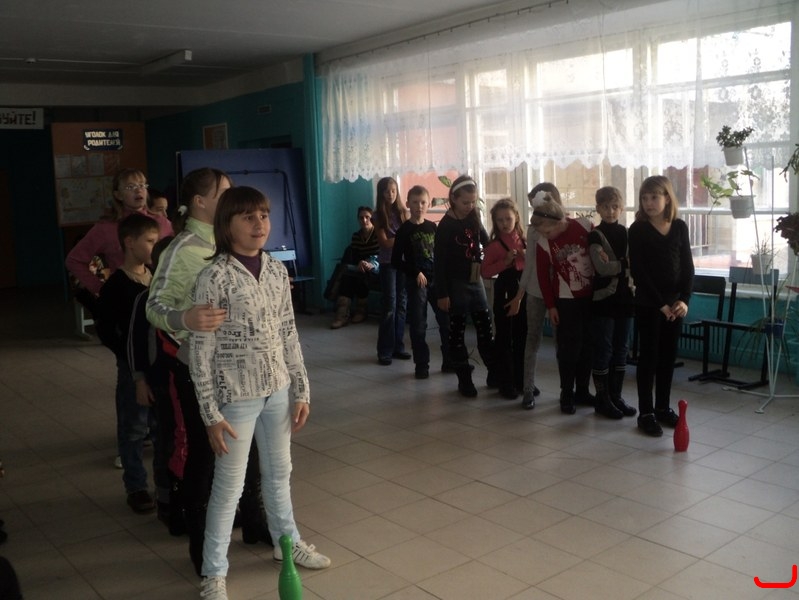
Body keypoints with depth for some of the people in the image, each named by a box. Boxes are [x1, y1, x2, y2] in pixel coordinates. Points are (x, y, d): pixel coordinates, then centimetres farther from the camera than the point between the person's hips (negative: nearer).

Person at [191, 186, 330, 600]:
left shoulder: (276, 270, 2)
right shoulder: (214, 278, -15)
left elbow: (288, 335, 8)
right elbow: (201, 353, -13)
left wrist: (301, 390, 7)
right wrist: (212, 414, -13)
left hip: (278, 390, 6)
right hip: (236, 396, -5)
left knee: (279, 471, 21)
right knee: (229, 484, 6)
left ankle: (287, 542, 42)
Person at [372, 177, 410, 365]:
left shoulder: (402, 211, 6)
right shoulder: (378, 215, -2)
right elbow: (385, 242, -9)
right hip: (388, 263, -3)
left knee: (401, 304, 6)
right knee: (390, 306, -6)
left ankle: (398, 346, 14)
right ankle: (385, 351, -1)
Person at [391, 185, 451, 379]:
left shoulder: (432, 227, 7)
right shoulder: (404, 230, -5)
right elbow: (396, 261, -6)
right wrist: (416, 273, -15)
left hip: (436, 280, 4)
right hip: (416, 282, -4)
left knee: (447, 320, 6)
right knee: (418, 325, 2)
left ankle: (450, 360, 18)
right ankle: (421, 365, 12)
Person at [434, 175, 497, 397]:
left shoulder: (474, 218, 4)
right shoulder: (446, 225, -11)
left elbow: (486, 243, 19)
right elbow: (439, 261, -12)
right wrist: (442, 293, -15)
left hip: (476, 281, 5)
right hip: (456, 284, -5)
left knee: (485, 328, 8)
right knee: (457, 332, 4)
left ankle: (494, 374, 19)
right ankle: (464, 379, 12)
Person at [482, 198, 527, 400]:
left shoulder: (524, 240, 8)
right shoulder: (494, 245, -5)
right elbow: (485, 272, -11)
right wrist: (505, 261, -20)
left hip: (523, 289, 4)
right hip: (504, 290, -4)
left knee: (522, 336, 11)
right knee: (504, 338, 1)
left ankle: (521, 379, 23)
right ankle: (506, 383, 9)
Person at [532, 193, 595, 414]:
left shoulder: (585, 226, -10)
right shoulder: (543, 244, -11)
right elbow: (543, 276, -4)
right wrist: (550, 306, -4)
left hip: (591, 296, 2)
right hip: (566, 300, -2)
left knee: (587, 345, 9)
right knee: (568, 348, -1)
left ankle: (582, 390, 23)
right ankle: (566, 394, 11)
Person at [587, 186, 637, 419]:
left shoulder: (627, 233, 10)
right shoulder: (595, 235, -5)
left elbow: (635, 263, 2)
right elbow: (602, 268, -17)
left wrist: (612, 263, -15)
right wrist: (625, 263, -13)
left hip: (624, 298, 5)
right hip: (604, 299, -5)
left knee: (620, 350, 10)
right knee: (603, 350, -1)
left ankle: (616, 396, 20)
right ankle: (602, 398, 8)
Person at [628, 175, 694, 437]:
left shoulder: (680, 227, 5)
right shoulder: (638, 229, -7)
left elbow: (687, 266, 5)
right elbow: (638, 271, -12)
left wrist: (684, 299, -8)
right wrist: (660, 303, -15)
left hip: (675, 302, 4)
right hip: (648, 303, -4)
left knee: (668, 356, 10)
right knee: (649, 355, -1)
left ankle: (663, 407, 21)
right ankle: (645, 413, 6)